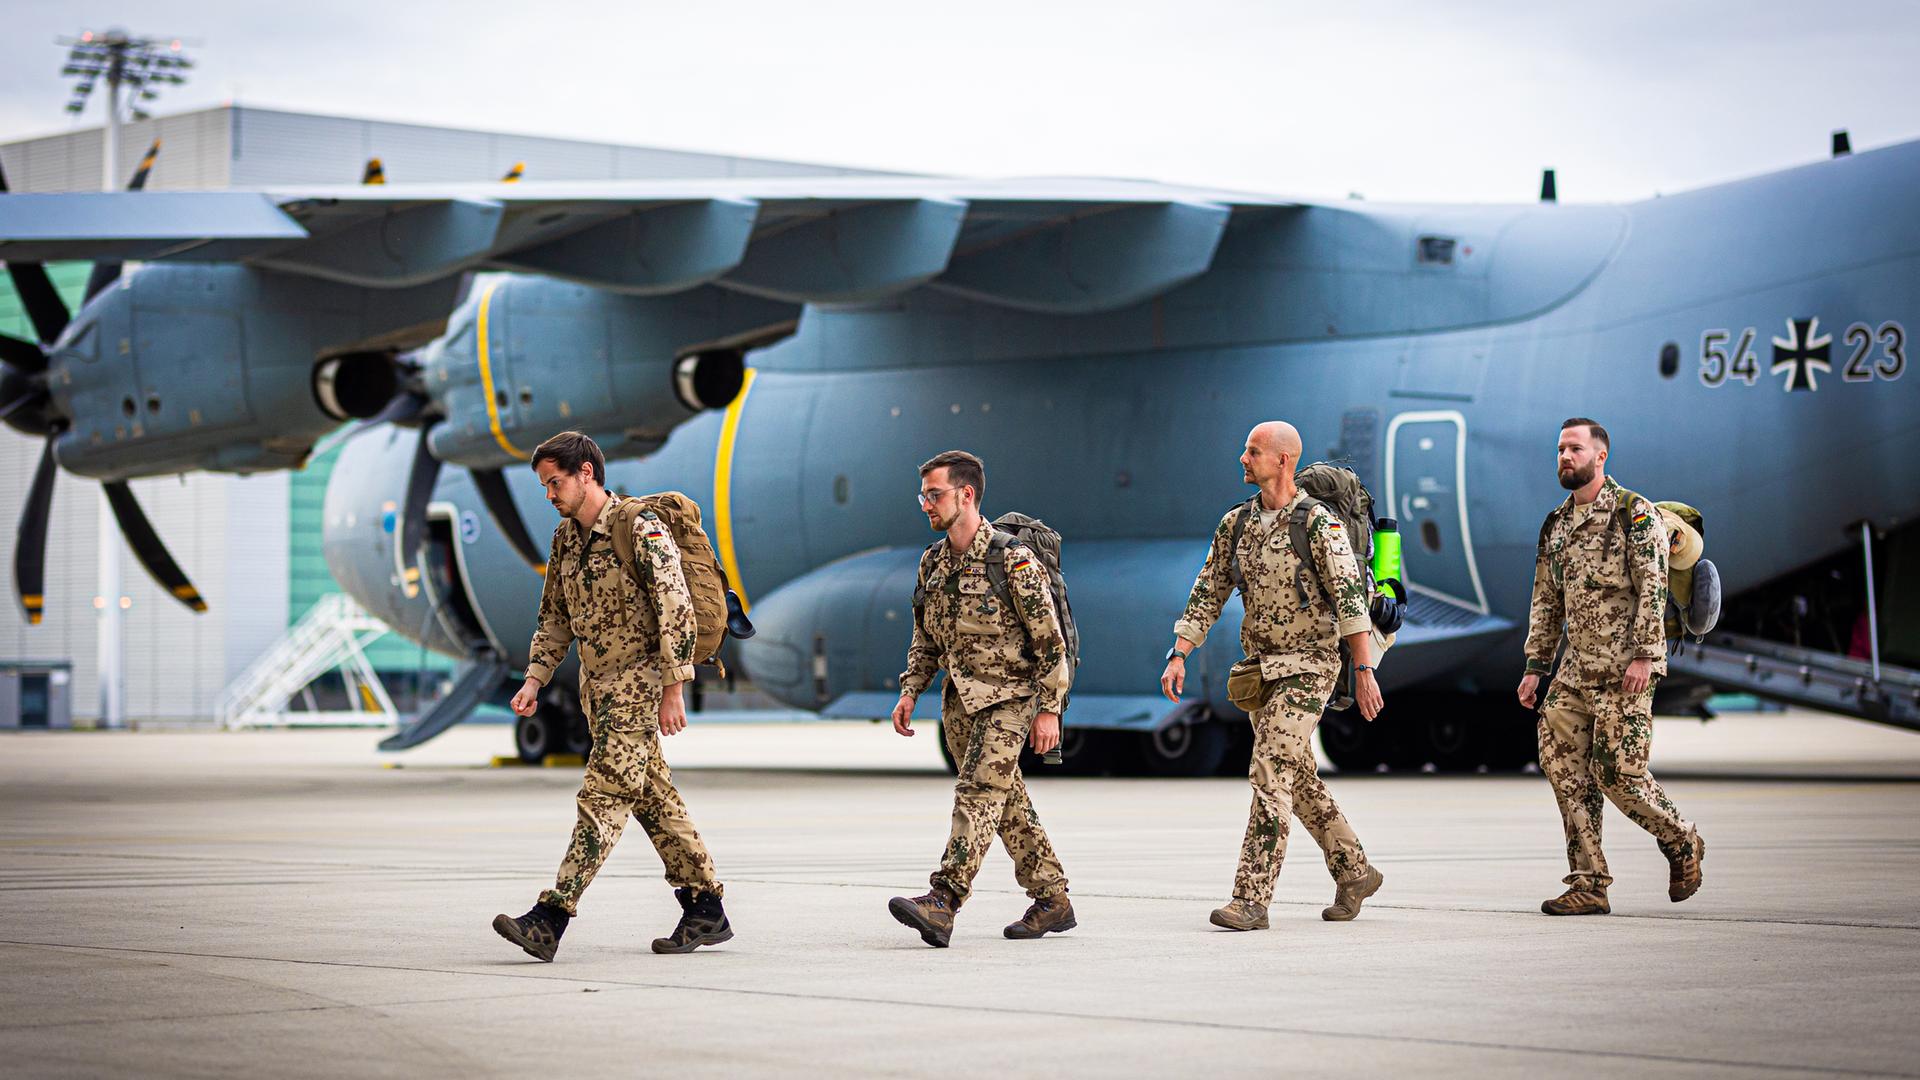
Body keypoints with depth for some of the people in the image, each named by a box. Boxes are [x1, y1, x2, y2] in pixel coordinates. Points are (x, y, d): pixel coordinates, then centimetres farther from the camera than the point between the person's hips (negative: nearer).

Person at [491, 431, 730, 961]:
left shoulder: (640, 529, -14)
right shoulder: (566, 538, 11)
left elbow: (676, 610, -17)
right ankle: (706, 911, 17)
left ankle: (549, 921, -19)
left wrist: (672, 692, -20)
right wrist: (535, 679, 6)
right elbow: (555, 618, 19)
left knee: (604, 797, -12)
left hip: (638, 679, -9)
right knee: (653, 797, 11)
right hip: (598, 684, 9)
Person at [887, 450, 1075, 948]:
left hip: (1009, 694, -8)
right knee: (1007, 801, 11)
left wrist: (1048, 709, -16)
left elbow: (1050, 640, -13)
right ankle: (1053, 901, 19)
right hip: (960, 697, 8)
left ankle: (942, 902, -28)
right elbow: (925, 637, 18)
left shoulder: (1012, 560, -15)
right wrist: (910, 690, 7)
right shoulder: (933, 562, 7)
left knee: (978, 792, -18)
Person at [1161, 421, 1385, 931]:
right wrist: (1178, 656, 1)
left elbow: (1349, 596, -17)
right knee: (1301, 780, 15)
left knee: (1271, 775, -15)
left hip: (1308, 666, -8)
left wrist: (1363, 669, -22)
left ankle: (1251, 898, -17)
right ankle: (1354, 874, 29)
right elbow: (1207, 594, 10)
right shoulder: (1236, 525, 9)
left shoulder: (1319, 523, -12)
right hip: (1261, 669, 8)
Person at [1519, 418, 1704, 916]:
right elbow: (1546, 603, 21)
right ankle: (1589, 886, 2)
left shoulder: (1634, 514, -5)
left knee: (1618, 772, -9)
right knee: (1565, 768, -2)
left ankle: (1682, 843, 17)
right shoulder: (1555, 525, 16)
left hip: (1623, 668, -7)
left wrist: (1643, 655, -20)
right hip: (1575, 668, 7)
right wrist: (1535, 666, 15)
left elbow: (1653, 588, -12)